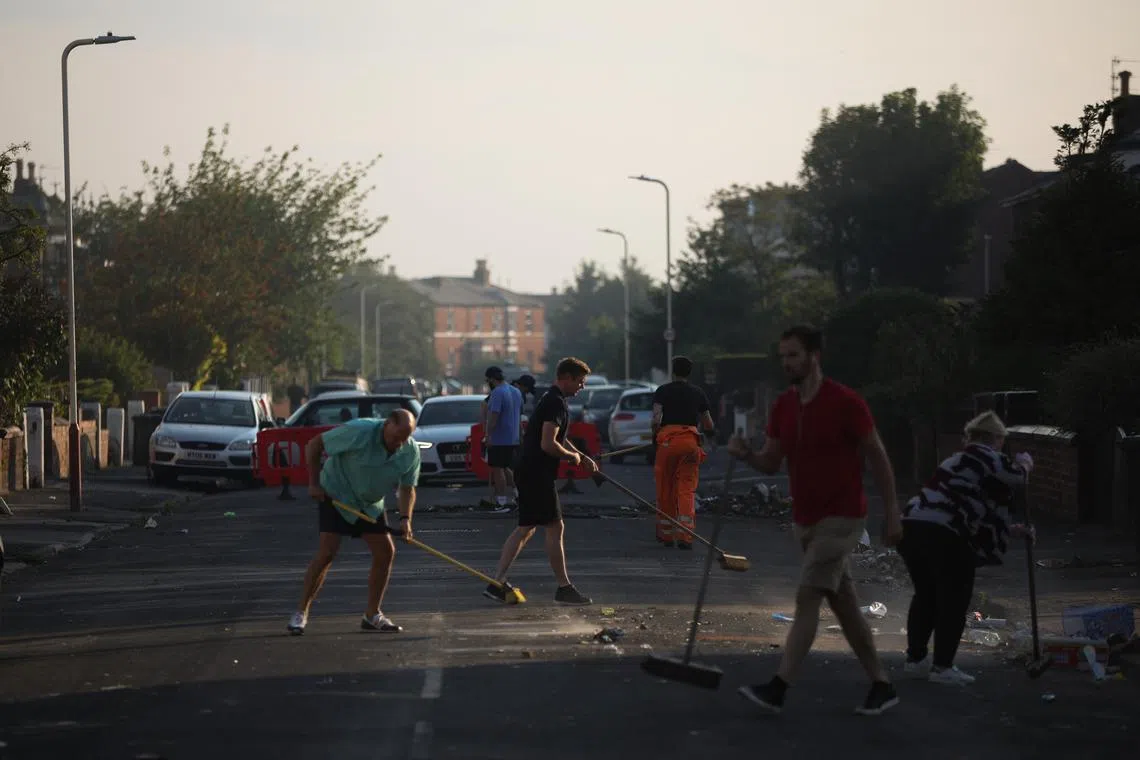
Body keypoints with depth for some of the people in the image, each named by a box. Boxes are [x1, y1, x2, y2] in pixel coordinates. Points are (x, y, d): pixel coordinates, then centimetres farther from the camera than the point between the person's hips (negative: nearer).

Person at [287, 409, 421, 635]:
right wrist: (314, 483, -18)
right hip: (335, 496, -6)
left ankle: (372, 615, 10)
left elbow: (407, 488, -2)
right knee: (327, 553, -16)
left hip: (370, 505, 6)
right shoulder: (359, 432, -28)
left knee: (386, 552, -2)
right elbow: (313, 445, -18)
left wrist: (405, 518, -19)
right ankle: (301, 612, -7)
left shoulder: (411, 451, -12)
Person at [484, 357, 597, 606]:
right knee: (555, 528, -3)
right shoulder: (556, 403, -16)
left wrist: (583, 457, 23)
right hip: (538, 475, -11)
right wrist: (572, 457, -10)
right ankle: (564, 588, 3)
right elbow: (548, 444, -25)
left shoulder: (551, 401, 18)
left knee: (525, 529, 12)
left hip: (529, 473, 11)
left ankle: (497, 583, 9)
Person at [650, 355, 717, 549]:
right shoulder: (698, 393, 14)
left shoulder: (662, 391, 5)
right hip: (690, 441, 2)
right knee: (687, 489, 1)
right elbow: (709, 426, 17)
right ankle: (685, 536, -11)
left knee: (665, 489, 9)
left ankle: (665, 534, 17)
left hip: (667, 439, -2)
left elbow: (656, 419, -7)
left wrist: (654, 433, 12)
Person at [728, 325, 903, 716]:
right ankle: (881, 685, 19)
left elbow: (877, 457, -7)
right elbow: (771, 463, 10)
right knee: (843, 603, 11)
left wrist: (892, 512, -7)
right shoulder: (783, 406, 5)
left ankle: (778, 688, -16)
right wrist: (746, 454, -12)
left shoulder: (845, 402, -14)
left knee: (807, 598, -14)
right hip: (805, 519, 7)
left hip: (840, 518, -7)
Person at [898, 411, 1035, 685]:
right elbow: (1013, 476, -9)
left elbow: (980, 516, 36)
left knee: (926, 595, 23)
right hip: (942, 533, -9)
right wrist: (1024, 464, 14)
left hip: (911, 525, 9)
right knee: (955, 600, 4)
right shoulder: (986, 457, 4)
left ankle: (915, 658, 29)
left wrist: (1013, 530, 43)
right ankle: (942, 667, 5)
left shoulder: (963, 459, 31)